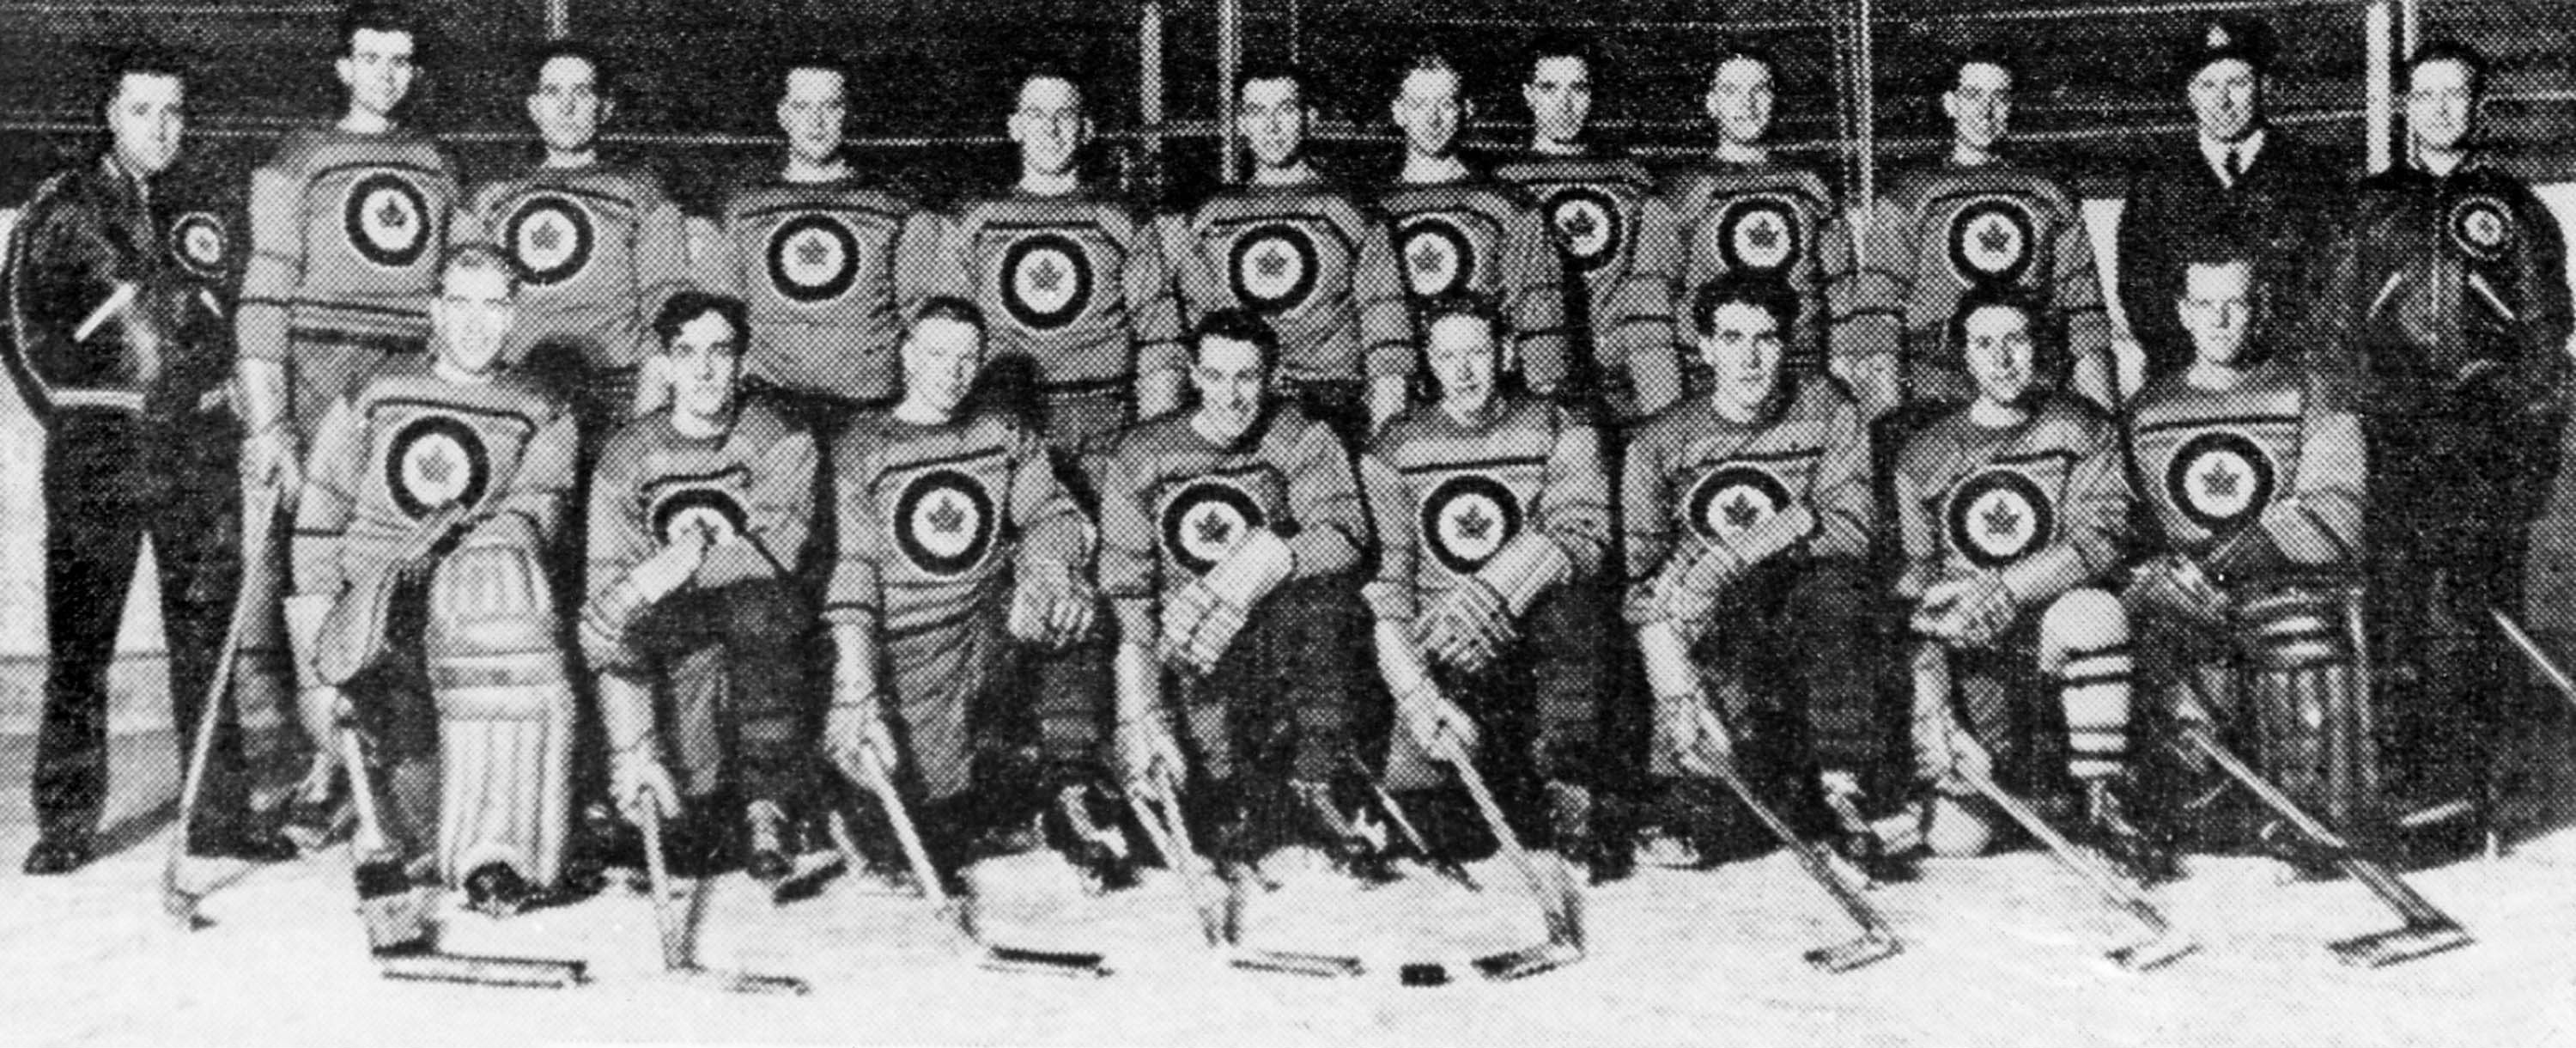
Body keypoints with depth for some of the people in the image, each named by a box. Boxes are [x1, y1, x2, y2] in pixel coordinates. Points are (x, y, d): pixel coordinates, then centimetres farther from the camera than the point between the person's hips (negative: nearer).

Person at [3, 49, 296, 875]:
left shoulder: (199, 216, 15)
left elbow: (235, 321, 21)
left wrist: (223, 404, 10)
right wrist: (72, 408, -3)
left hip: (198, 445, 3)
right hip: (97, 449, -3)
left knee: (207, 635, 5)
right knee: (80, 639, -1)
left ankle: (221, 813, 11)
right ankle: (67, 820, 7)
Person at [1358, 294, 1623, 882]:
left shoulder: (1559, 432, 6)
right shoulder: (1394, 451, 7)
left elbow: (1581, 532, -11)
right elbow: (1384, 577, -3)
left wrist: (1493, 595, -28)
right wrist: (1416, 691, -18)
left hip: (1540, 639, -1)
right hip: (1439, 657, 1)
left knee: (1567, 603, -34)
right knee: (1414, 793, -21)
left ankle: (1571, 779, -26)